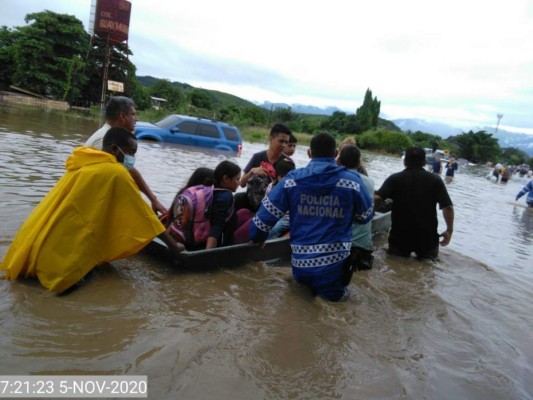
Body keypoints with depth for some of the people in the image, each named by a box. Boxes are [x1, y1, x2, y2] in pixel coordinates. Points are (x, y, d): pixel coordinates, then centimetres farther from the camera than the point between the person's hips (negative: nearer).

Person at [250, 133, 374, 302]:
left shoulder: (291, 180, -4)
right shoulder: (353, 181, -5)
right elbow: (365, 217, 10)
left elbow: (265, 216, 0)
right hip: (335, 263, -2)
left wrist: (257, 238, 19)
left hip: (301, 264, 3)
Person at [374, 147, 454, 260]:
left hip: (399, 236, -1)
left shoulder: (395, 178, -4)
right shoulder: (435, 180, 0)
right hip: (427, 236, 1)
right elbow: (447, 207, -8)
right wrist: (449, 230, 2)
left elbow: (376, 198, -18)